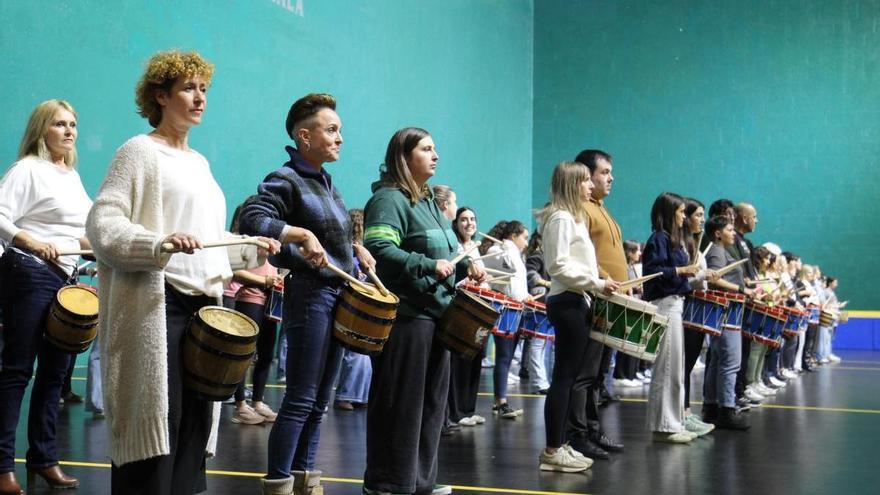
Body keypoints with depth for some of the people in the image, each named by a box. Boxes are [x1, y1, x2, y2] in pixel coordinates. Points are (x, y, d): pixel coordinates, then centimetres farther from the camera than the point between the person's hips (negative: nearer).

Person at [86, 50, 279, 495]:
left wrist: (252, 249, 12)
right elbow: (101, 224, -14)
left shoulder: (199, 163, 19)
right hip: (157, 306, -8)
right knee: (155, 425, -9)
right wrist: (160, 244, -29)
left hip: (203, 305, 8)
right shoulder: (140, 151, -3)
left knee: (195, 421, 9)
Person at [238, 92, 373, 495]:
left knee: (319, 400, 13)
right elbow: (252, 220, -25)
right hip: (309, 296, -8)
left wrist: (354, 249, 8)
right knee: (300, 400, -6)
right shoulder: (286, 181, -11)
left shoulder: (327, 184, 15)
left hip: (339, 296, 9)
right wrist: (302, 234, -31)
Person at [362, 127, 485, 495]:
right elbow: (378, 248, -24)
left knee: (431, 402, 14)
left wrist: (464, 267, 9)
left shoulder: (428, 202, 20)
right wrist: (428, 265, -28)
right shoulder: (389, 199, -10)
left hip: (435, 313, 10)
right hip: (405, 315, -10)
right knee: (399, 404, -4)